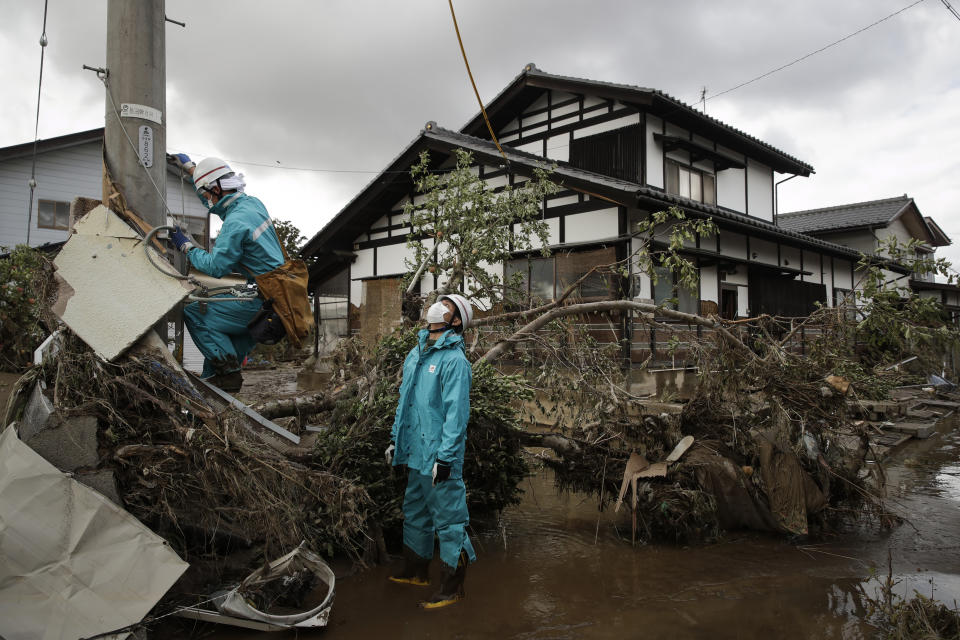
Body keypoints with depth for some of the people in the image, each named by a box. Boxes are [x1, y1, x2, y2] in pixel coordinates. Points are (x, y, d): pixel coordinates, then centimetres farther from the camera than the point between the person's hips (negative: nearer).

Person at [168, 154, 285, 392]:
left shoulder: (235, 223, -20)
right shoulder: (252, 203, 9)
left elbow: (215, 267, -19)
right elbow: (218, 189, 29)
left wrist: (186, 246, -4)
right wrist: (190, 166, 37)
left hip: (261, 301, -10)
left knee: (194, 312, -4)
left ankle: (229, 372, -3)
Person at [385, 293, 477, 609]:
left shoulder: (454, 359, -15)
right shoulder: (415, 353, 11)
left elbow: (457, 412, -19)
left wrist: (445, 456, -22)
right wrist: (396, 438, 19)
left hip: (439, 457, -9)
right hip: (415, 452, 9)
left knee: (448, 519, 2)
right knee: (415, 513, 21)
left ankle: (452, 588, 16)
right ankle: (416, 571, 40)